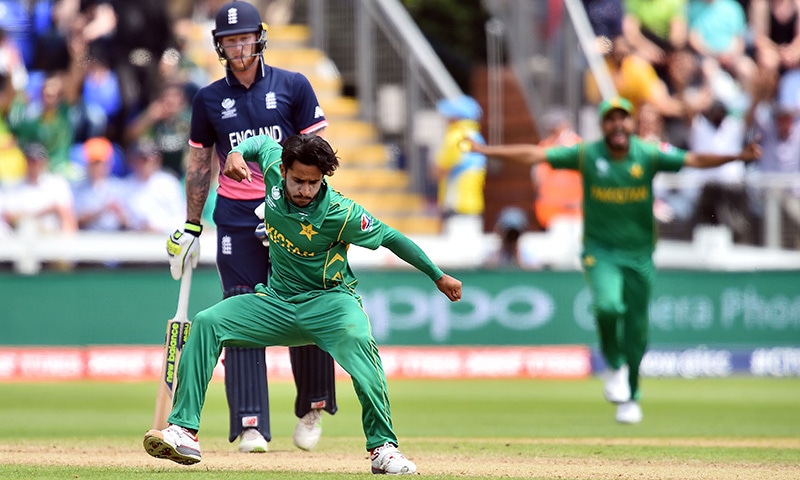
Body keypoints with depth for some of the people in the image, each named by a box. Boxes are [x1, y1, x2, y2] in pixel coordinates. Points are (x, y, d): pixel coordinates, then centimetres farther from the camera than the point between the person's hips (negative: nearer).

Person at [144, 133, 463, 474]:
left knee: (357, 339, -37)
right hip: (277, 302, 5)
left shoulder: (341, 214, -23)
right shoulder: (274, 171, -10)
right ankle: (184, 431, -18)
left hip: (327, 302, -5)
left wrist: (438, 277, -5)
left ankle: (382, 448, -30)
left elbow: (390, 237, -12)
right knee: (207, 323, -13)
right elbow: (262, 142, 13)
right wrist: (237, 153, -10)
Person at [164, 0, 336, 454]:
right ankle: (250, 424, -8)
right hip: (236, 216, 1)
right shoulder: (209, 99, 8)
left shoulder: (293, 86, 2)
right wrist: (191, 228, 11)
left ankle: (313, 408, 16)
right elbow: (200, 165, 15)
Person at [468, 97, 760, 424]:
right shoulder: (587, 155, -7)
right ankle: (615, 366, 1)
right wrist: (484, 150, -12)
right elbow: (533, 155, -7)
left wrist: (738, 156, -30)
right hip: (600, 250, -1)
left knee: (636, 327, 6)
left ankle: (630, 398, 27)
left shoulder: (649, 155, -7)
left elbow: (694, 160, -16)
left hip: (639, 253, 1)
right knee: (608, 305, -27)